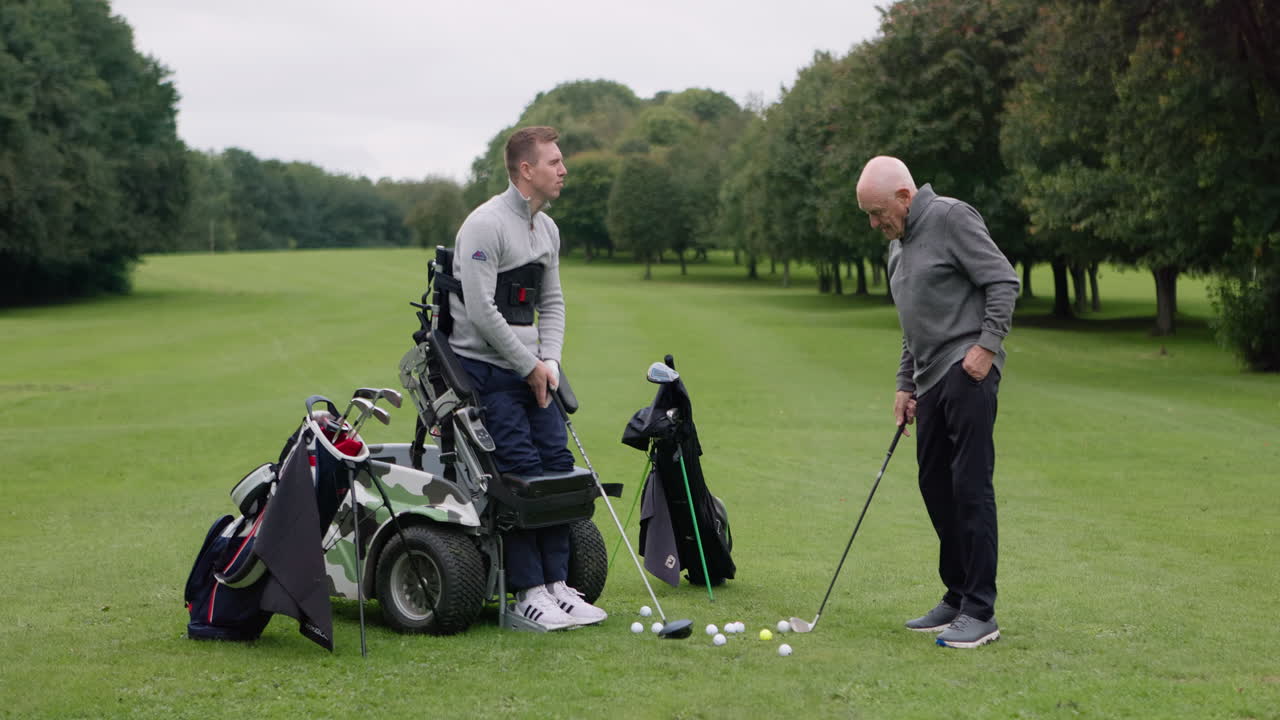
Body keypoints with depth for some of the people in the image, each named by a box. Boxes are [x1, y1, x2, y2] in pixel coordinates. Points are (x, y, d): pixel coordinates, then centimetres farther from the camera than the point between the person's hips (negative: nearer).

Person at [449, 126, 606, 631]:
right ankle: (528, 593, -7)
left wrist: (549, 362, 1)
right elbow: (481, 310, -21)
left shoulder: (547, 229, 12)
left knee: (557, 464, 1)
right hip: (484, 367, -8)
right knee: (520, 471, -14)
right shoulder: (486, 225, -16)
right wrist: (529, 366, -14)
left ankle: (557, 584, 7)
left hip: (529, 368, 8)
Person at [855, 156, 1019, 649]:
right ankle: (957, 598, 19)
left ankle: (980, 612, -10)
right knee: (936, 486, 10)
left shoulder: (951, 218, -8)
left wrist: (986, 345, -18)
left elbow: (1003, 280, -13)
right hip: (932, 379, 10)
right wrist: (905, 384, 21)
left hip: (967, 372, -10)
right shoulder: (898, 245, 20)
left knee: (970, 484, -11)